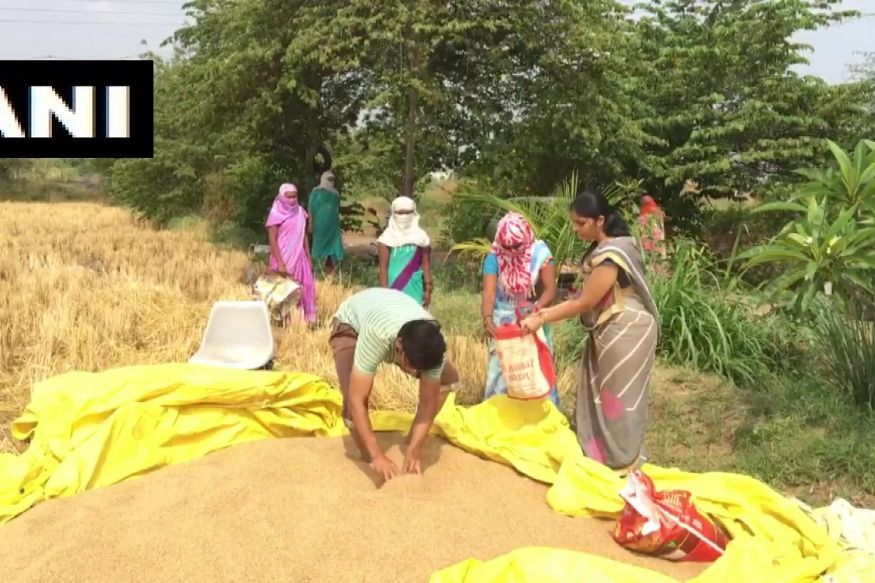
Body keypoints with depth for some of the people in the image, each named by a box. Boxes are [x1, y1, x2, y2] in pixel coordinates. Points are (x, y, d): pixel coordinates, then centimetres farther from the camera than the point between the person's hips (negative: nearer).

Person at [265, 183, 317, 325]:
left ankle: (307, 318, 12)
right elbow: (272, 240, -13)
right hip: (284, 258, -5)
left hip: (299, 257, 5)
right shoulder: (276, 214, -9)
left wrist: (308, 258, 9)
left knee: (305, 286, 4)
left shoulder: (300, 212, 7)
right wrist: (280, 263, -19)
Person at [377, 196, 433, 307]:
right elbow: (383, 267, -4)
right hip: (394, 288, -2)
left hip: (415, 289, 3)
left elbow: (425, 264, 7)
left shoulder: (421, 236, 5)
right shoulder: (387, 238, -3)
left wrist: (428, 289, 4)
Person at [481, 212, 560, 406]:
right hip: (504, 321, 1)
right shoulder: (494, 258, -15)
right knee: (500, 369, 5)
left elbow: (550, 289, -21)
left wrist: (536, 308, -40)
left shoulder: (540, 253, -17)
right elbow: (489, 292, -24)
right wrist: (487, 318, -42)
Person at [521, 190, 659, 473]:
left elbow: (586, 303, -22)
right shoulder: (602, 248, 5)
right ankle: (599, 450, 33)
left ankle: (623, 462, 23)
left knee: (619, 396, 5)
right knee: (601, 393, 18)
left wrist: (541, 319, -17)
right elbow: (587, 295, 8)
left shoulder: (611, 255, -26)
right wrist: (549, 311, 1)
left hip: (626, 332, -9)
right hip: (610, 331, 9)